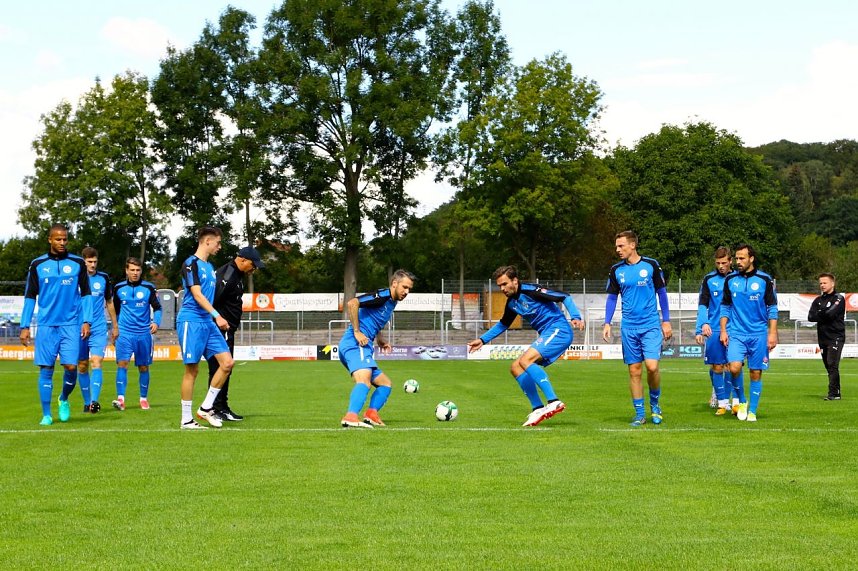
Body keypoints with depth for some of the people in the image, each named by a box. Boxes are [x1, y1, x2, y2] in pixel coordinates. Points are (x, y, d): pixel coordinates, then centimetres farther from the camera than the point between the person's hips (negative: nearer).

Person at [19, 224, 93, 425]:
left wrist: (86, 321, 0)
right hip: (46, 325, 0)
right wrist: (25, 327, 4)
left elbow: (85, 294, 9)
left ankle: (64, 400, 19)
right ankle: (46, 415, 6)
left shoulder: (78, 263, 5)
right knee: (46, 369, -1)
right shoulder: (37, 265, 5)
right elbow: (30, 297, 9)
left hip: (70, 324, 0)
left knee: (71, 366, -9)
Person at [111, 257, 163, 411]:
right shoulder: (119, 288, 5)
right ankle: (120, 399, -19)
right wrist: (115, 329, 17)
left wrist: (156, 322, -12)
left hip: (144, 333, 0)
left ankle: (144, 398, 21)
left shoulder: (149, 288, 0)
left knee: (143, 367, 8)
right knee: (122, 363, -14)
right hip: (124, 333, 0)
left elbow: (157, 307, 5)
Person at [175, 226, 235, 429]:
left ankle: (206, 408, 9)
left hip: (208, 322, 8)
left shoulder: (210, 267, 18)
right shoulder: (191, 264, -8)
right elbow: (197, 295, -17)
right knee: (192, 370, -5)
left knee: (227, 362, -1)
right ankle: (186, 420, 2)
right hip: (191, 321, -8)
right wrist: (216, 315, -24)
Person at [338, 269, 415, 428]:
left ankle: (371, 415, -1)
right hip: (355, 344, -10)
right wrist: (356, 332, -20)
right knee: (364, 381, -31)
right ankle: (351, 417, -49)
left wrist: (379, 339, 18)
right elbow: (352, 304, -21)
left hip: (364, 347, 10)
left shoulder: (391, 302, 21)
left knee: (385, 383, 17)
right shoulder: (382, 296, -8)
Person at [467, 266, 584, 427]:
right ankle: (538, 409, 2)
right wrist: (482, 340, 27)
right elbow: (502, 324, 32)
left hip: (559, 330, -9)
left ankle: (554, 402, -31)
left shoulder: (531, 291, -12)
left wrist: (575, 317, -24)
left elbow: (564, 297, -12)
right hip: (546, 335, 9)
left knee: (525, 360, -25)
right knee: (515, 368, 5)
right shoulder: (511, 303, 13)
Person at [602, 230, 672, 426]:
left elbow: (661, 292, 6)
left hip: (651, 325, -2)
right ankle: (640, 414, 10)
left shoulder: (651, 265, -1)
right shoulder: (616, 270, 5)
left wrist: (666, 321, 5)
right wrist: (607, 324, 3)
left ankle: (655, 403, 11)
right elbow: (612, 298, 13)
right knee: (634, 371, 1)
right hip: (629, 327, 2)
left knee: (652, 366, -14)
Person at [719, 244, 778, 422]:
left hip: (758, 334, -1)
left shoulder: (765, 279, 0)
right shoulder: (730, 279, 6)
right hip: (736, 333, 1)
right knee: (734, 367, -17)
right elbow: (725, 307, 13)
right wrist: (723, 330, 5)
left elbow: (772, 308, 2)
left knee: (756, 373, 1)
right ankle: (742, 401, 6)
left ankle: (752, 411, 12)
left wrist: (773, 333, -4)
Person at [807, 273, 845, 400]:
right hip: (823, 337, 7)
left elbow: (830, 313, -17)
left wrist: (819, 314, 0)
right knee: (829, 366, 8)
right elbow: (810, 317, 4)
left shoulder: (839, 298, -2)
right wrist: (824, 316, -10)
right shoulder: (818, 300, 17)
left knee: (832, 365, -15)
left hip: (836, 337, -7)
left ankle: (833, 393, -17)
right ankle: (836, 393, 14)